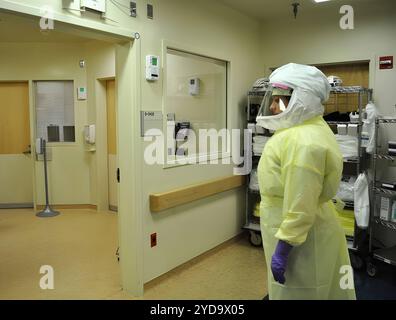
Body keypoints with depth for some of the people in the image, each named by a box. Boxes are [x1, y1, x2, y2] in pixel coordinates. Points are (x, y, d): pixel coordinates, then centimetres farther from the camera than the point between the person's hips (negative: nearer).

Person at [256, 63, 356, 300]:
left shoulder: (303, 141, -26)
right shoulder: (308, 129, 9)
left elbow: (300, 206, -28)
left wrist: (282, 250, -22)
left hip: (300, 240, -10)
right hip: (305, 233, 10)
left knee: (297, 293, 7)